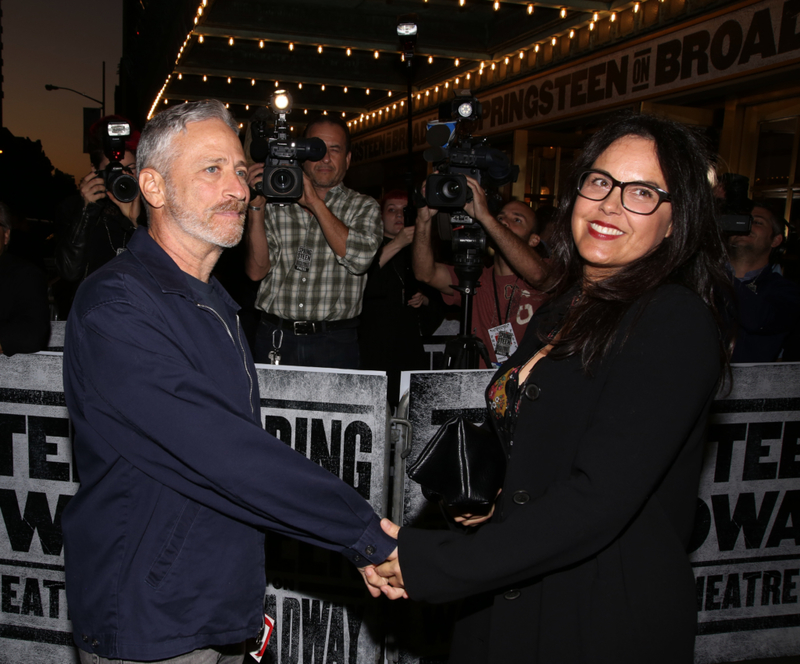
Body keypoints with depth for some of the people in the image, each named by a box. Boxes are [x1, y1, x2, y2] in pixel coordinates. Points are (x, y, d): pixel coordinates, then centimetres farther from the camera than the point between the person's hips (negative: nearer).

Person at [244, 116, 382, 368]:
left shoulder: (364, 207, 5)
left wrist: (315, 202, -13)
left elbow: (360, 258, -15)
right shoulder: (275, 204, 6)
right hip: (275, 339, 1)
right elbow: (256, 270, -1)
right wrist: (256, 206, -10)